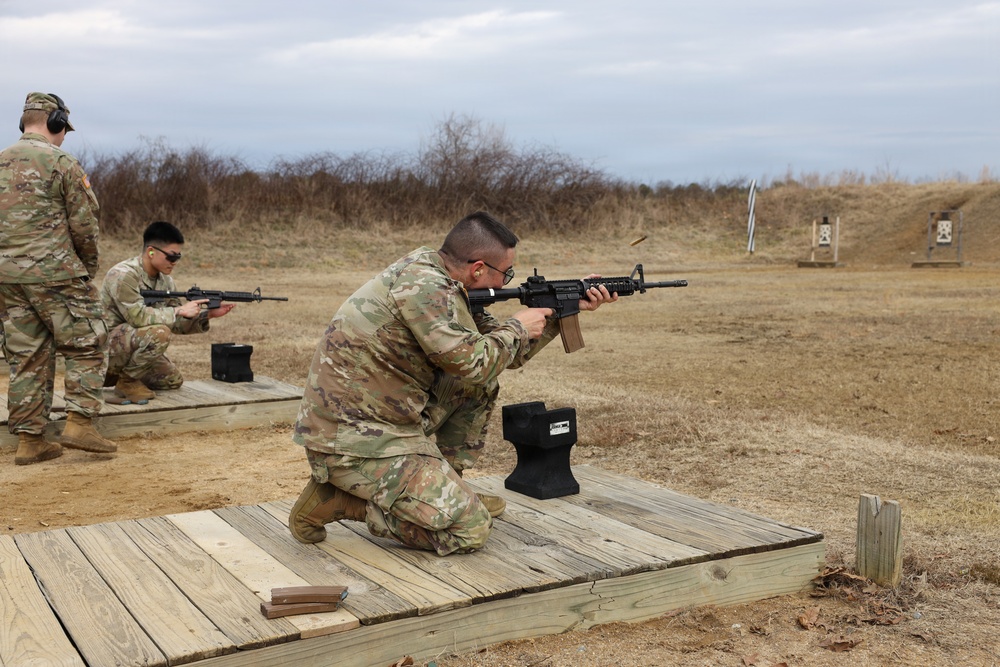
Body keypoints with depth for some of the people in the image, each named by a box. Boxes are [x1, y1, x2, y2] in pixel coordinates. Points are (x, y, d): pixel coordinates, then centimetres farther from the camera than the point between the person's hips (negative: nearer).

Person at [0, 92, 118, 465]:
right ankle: (79, 423, -5)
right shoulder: (61, 162, -7)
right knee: (86, 347, 4)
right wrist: (89, 267, 7)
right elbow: (84, 225, -7)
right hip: (54, 273, -6)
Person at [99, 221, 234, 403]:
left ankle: (115, 374, 20)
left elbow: (177, 323, 5)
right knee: (159, 332, -31)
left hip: (131, 346, 9)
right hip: (106, 347, -9)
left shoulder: (164, 280, 4)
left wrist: (208, 314, -10)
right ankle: (127, 382, -11)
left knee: (173, 380, 11)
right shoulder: (123, 275, -22)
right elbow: (137, 315, -31)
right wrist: (179, 310, -25)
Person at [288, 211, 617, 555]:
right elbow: (472, 363, -24)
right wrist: (517, 328, -6)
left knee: (482, 385, 12)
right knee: (470, 529, -10)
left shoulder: (444, 283, 9)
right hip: (349, 440, -10)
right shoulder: (422, 285, -21)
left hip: (389, 417, 10)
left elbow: (507, 354, 16)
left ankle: (444, 487, 18)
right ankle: (337, 500, -3)